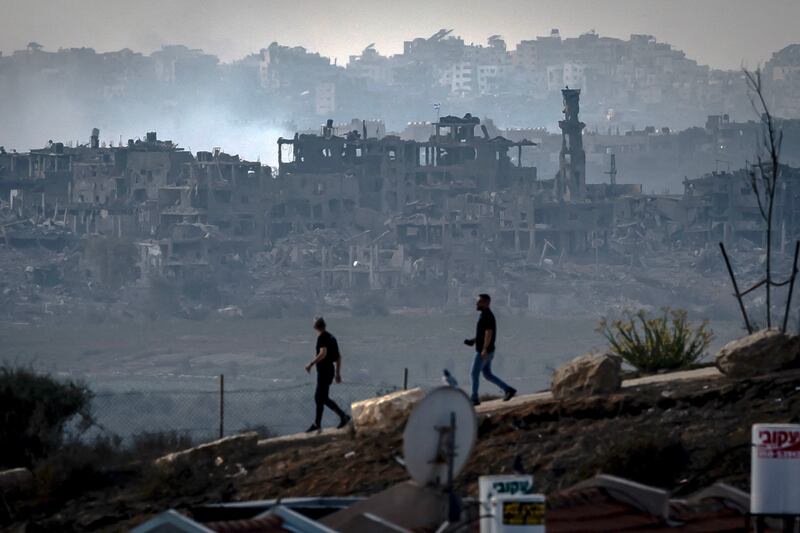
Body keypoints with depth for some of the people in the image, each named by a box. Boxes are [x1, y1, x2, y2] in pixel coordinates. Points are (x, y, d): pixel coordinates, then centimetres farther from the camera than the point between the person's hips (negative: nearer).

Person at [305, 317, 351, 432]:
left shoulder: (322, 337, -13)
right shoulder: (331, 337, 15)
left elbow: (323, 353, -27)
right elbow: (338, 357, 19)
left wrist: (311, 364, -22)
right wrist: (338, 373, 23)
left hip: (324, 370, -9)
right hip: (330, 370, 9)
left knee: (323, 398, -8)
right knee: (318, 397, 14)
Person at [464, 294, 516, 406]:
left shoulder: (487, 316, -16)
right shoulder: (486, 315, 16)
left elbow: (488, 333, -24)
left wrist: (484, 349, -28)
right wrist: (473, 341, 14)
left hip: (484, 351, -10)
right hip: (486, 351, 10)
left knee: (475, 373, -3)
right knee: (487, 375, 13)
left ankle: (474, 399, 3)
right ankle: (508, 390, 12)